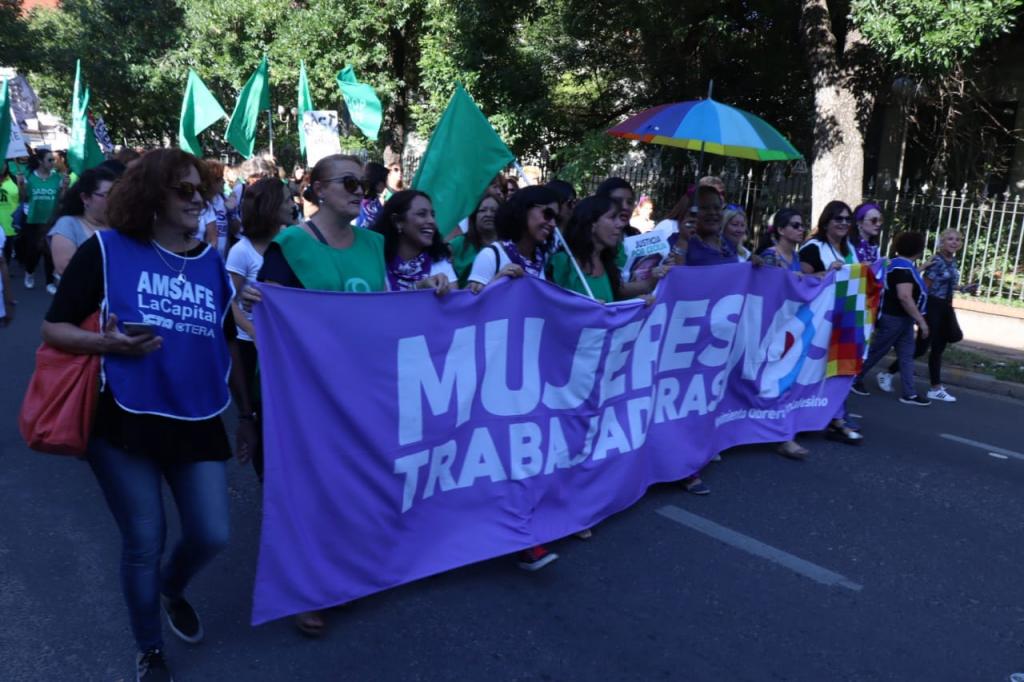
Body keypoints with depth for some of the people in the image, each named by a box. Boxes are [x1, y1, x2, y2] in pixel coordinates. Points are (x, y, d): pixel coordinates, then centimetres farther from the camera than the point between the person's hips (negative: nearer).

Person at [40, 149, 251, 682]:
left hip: (198, 422, 3)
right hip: (123, 422, -3)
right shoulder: (105, 250, -5)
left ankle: (172, 590, 41)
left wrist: (249, 413, 12)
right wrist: (108, 343, -23)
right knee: (143, 545, 8)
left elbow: (230, 346, 12)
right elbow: (53, 329, -4)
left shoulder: (213, 262, 6)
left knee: (211, 536, 3)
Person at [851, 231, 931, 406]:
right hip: (894, 318, -10)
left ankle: (910, 394, 8)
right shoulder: (904, 267, -22)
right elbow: (904, 297, -30)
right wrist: (921, 321, -28)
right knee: (876, 351, 3)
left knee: (907, 355, 7)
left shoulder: (900, 263, 10)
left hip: (901, 318, 10)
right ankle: (855, 379, 18)